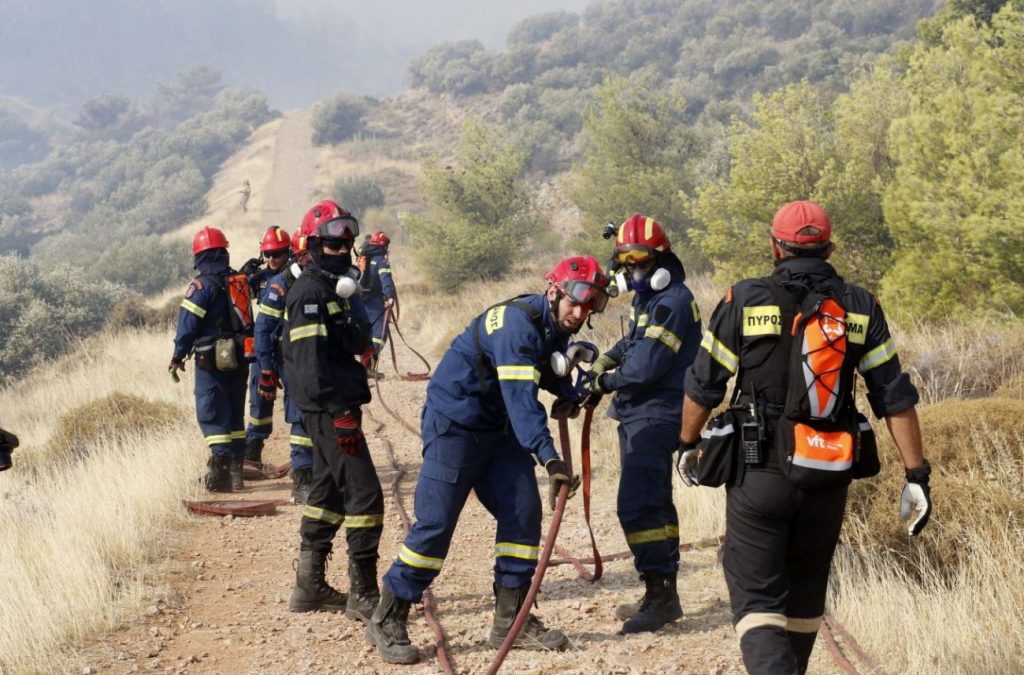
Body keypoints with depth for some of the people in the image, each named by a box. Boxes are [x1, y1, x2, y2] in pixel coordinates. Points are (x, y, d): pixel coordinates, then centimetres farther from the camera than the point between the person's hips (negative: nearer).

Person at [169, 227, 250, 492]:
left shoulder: (201, 286, -12)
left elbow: (188, 324, -12)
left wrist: (178, 357, -1)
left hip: (211, 360, -6)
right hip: (239, 358, 6)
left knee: (211, 413, -3)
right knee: (235, 413, 15)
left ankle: (220, 466, -16)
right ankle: (236, 469, 18)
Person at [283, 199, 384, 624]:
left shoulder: (338, 288, 17)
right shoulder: (310, 292, -14)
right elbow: (311, 362, -22)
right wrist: (340, 414, -26)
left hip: (337, 407, 10)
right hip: (329, 409, -10)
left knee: (329, 492, 15)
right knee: (364, 494, -10)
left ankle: (310, 588, 23)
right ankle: (363, 594, -7)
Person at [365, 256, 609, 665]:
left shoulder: (555, 329, 4)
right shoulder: (519, 322, -25)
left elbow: (545, 378, 19)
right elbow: (520, 397, -34)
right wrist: (549, 458, -42)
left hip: (500, 429, 9)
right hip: (455, 425, -9)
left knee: (522, 512, 0)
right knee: (435, 523, -9)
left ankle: (511, 619, 8)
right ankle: (387, 622, 2)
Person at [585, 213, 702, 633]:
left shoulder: (672, 302, -17)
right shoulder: (647, 299, 15)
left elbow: (646, 367, -22)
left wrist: (604, 382, -8)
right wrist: (608, 358, 6)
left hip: (655, 416, -11)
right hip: (637, 414, 11)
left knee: (637, 506, -15)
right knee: (653, 503, 17)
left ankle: (659, 595, -11)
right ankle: (664, 595, 26)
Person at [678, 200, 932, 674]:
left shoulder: (746, 300, -5)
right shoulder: (861, 308, 1)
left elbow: (703, 386, 0)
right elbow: (894, 398, -1)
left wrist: (688, 445, 17)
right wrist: (916, 475, 3)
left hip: (759, 474, -3)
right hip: (829, 477, 3)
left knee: (756, 595, 2)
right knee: (805, 591, 21)